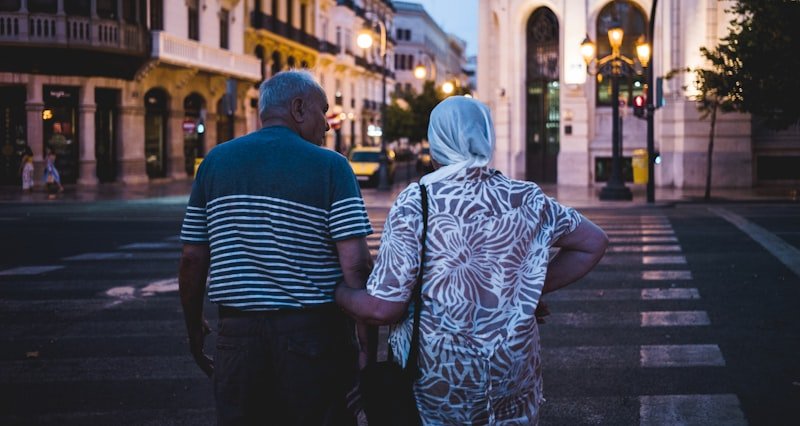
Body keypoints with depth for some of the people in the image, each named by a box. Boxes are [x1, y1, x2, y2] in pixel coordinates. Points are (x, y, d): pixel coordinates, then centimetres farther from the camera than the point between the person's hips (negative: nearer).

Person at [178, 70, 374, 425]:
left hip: (238, 331, 3)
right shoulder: (330, 166, -5)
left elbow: (193, 259, 6)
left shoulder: (216, 161, 6)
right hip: (313, 331, -3)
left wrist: (195, 329, 18)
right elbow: (356, 266, -13)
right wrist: (367, 346, -7)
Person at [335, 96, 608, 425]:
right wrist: (534, 287, 10)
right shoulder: (524, 199, -2)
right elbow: (594, 242, 9)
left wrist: (336, 291, 4)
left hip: (432, 371, -2)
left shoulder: (414, 203, -13)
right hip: (510, 369, 3)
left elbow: (382, 308, -15)